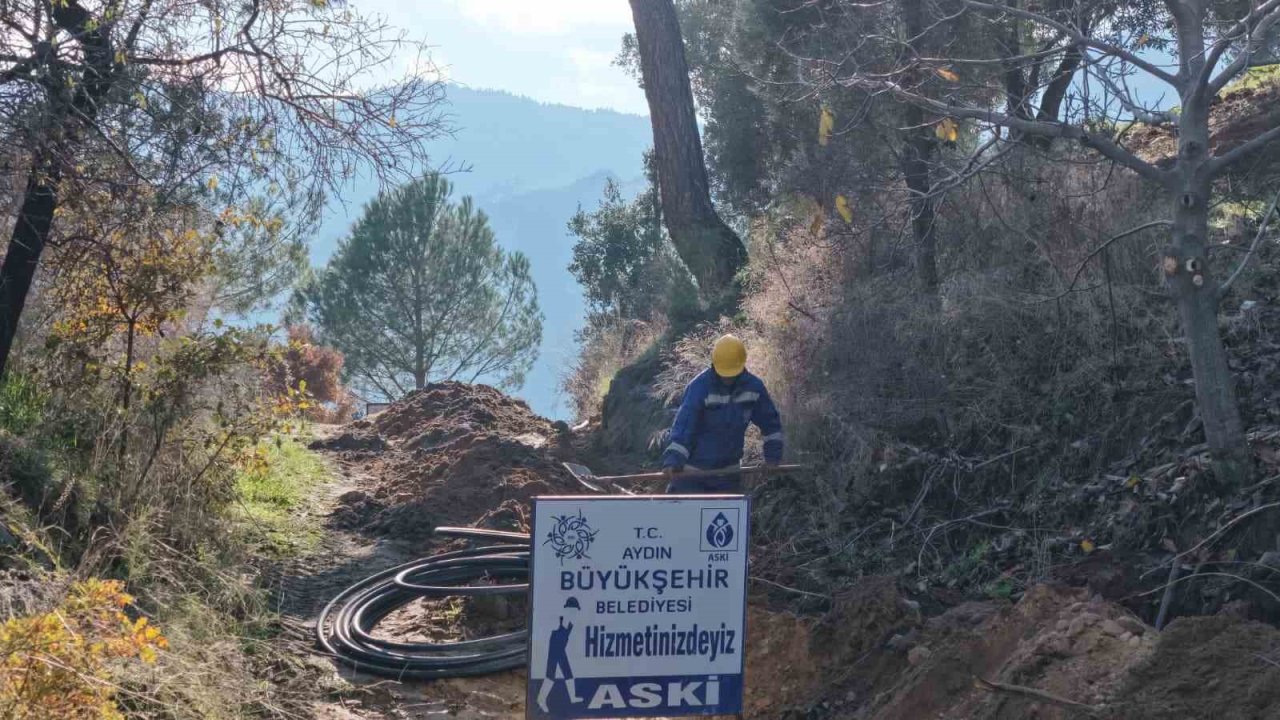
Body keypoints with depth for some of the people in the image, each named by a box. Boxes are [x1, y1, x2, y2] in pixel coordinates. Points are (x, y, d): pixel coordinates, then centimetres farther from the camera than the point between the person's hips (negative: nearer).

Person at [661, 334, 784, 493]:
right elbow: (683, 426, -24)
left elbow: (770, 423, 9)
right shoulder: (699, 387, -19)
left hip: (728, 473, 5)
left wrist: (773, 457, 8)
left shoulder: (753, 386, -5)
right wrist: (673, 461, -35)